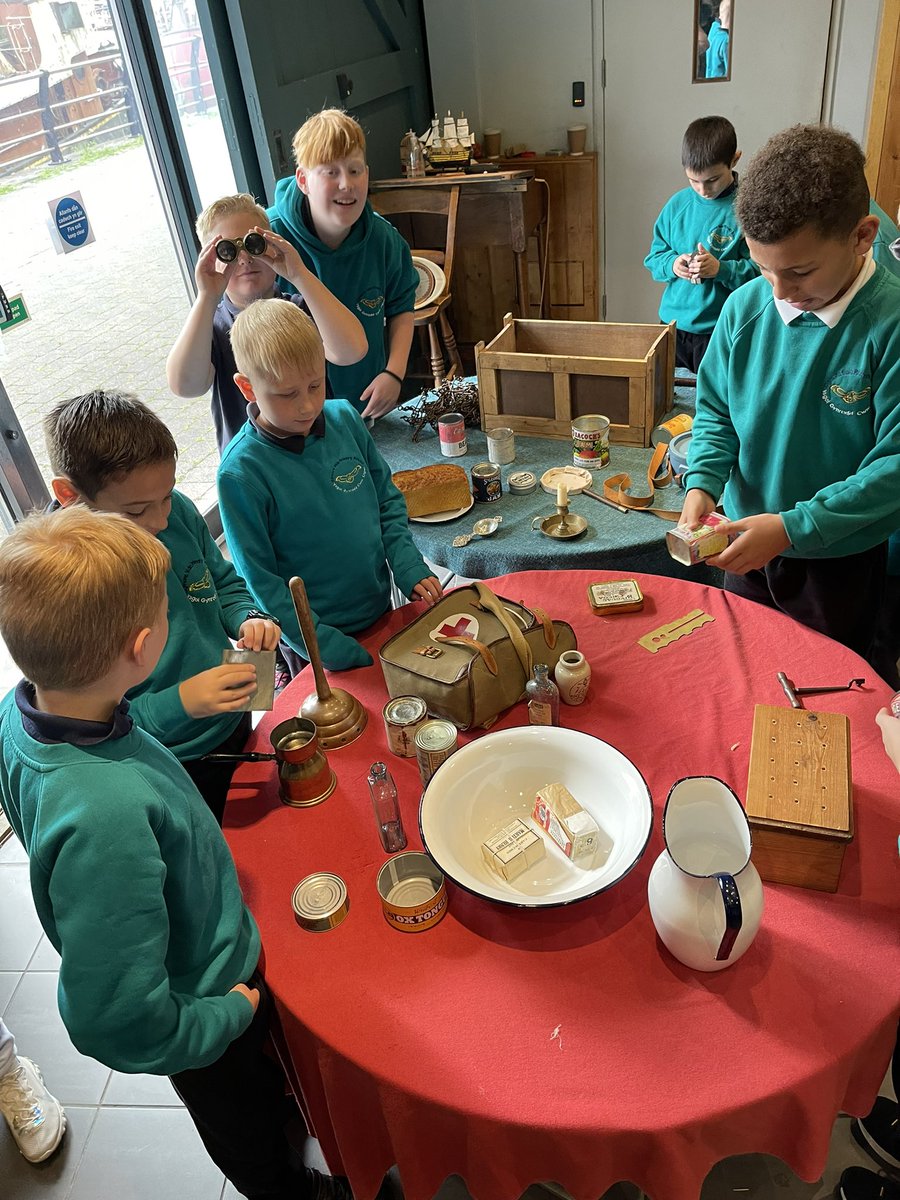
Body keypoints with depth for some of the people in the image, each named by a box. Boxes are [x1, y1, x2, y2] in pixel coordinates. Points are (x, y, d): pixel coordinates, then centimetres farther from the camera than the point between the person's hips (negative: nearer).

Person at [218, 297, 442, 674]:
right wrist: (334, 651, -19)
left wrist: (410, 567, -7)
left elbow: (388, 498, 5)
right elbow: (261, 581, -17)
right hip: (316, 639, -5)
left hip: (381, 607, 5)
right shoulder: (241, 472, -22)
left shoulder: (345, 418, -9)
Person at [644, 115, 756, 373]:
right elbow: (654, 257, 9)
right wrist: (672, 264, -12)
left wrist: (721, 269, -26)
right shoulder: (678, 204, 3)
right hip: (672, 323, 4)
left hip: (721, 331, -4)